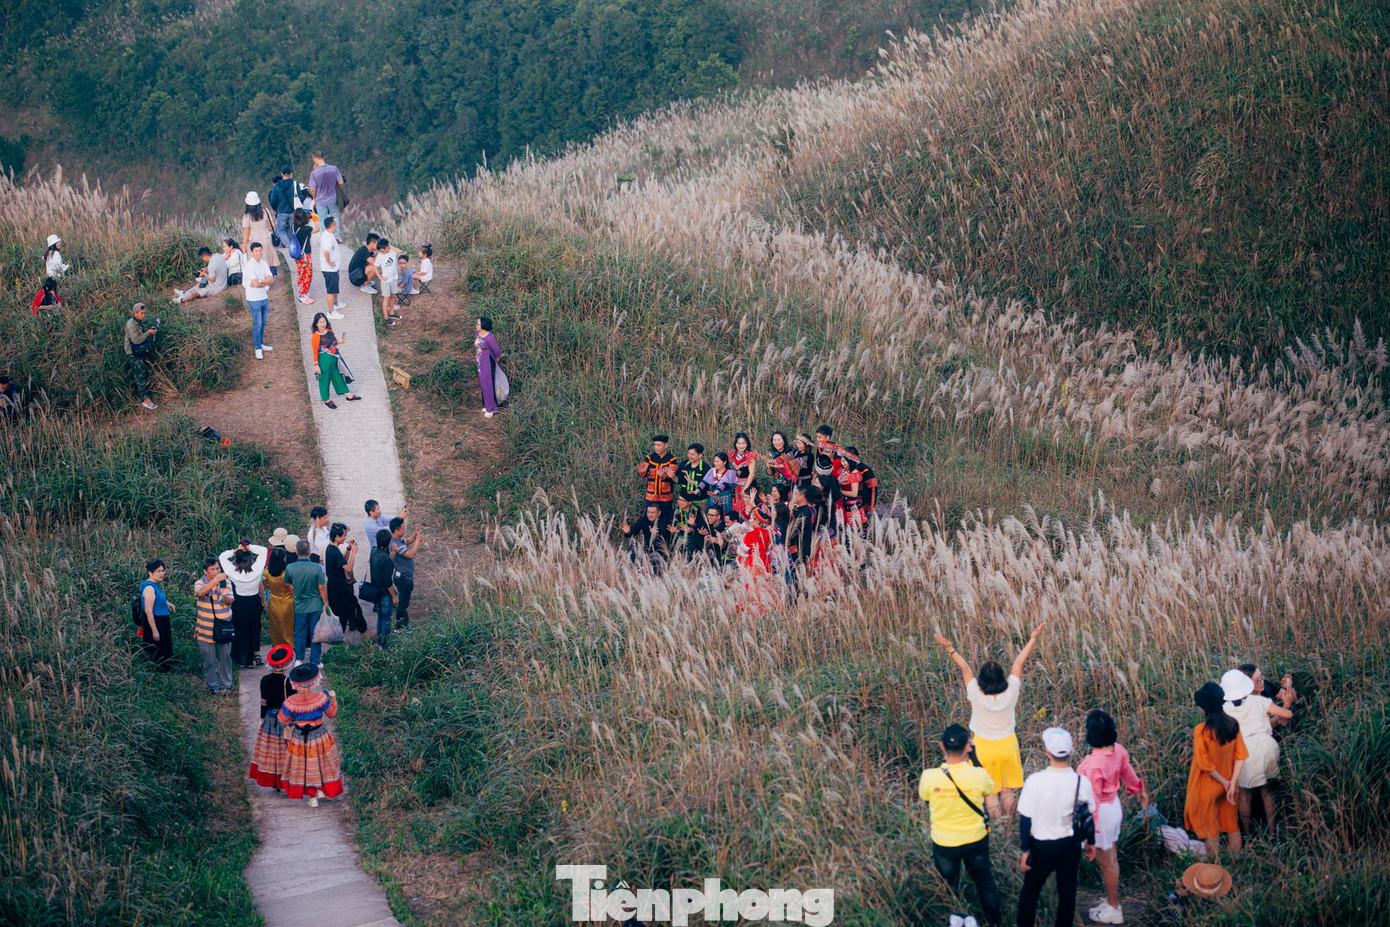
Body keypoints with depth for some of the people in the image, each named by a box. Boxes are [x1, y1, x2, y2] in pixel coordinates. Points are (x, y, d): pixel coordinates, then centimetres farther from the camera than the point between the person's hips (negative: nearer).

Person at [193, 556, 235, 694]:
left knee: (225, 656, 6)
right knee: (209, 659, 4)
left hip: (223, 625, 2)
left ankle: (225, 685, 16)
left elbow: (229, 602, -6)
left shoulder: (225, 583, 2)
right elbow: (200, 592, -28)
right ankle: (212, 685, 17)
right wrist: (215, 580, -39)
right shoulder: (200, 583, -5)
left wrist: (225, 596, -30)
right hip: (206, 628, -2)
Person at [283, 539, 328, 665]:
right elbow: (322, 587, -11)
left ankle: (299, 659, 23)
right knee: (315, 634, 8)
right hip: (316, 606, -1)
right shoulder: (317, 568, -15)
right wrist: (326, 604, -1)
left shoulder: (290, 568, -9)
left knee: (299, 634, 15)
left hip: (300, 606, 1)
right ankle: (315, 661, 13)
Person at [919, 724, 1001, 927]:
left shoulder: (929, 777, -26)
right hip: (975, 840, 0)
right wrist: (968, 762, 2)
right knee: (984, 880, 27)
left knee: (946, 887, 23)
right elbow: (989, 789, -2)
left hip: (943, 843, 0)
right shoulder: (978, 775, -26)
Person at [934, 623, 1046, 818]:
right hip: (1007, 744, 2)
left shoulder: (976, 694, -27)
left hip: (984, 746, -2)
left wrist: (950, 649, -9)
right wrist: (1033, 638, -7)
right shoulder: (1010, 692, -22)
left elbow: (964, 667, -17)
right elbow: (1019, 662, -14)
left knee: (991, 791, 12)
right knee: (1008, 788, 19)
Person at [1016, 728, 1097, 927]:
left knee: (1030, 890, 17)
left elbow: (1025, 819, -16)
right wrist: (1090, 842, 15)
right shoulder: (1081, 782, -17)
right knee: (1067, 891, 18)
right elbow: (1088, 817, -3)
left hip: (1042, 846, -2)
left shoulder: (1035, 781, -23)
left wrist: (1024, 849, -4)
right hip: (1071, 844, 2)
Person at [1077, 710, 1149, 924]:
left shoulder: (1094, 764, -35)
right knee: (1111, 857, 24)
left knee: (1106, 862, 11)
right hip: (1113, 805, 8)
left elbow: (1093, 800, -29)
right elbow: (1127, 772, 9)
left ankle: (1114, 910, 27)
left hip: (1101, 813, -8)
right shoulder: (1118, 749, -11)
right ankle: (1111, 900, 41)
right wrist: (1139, 789, 29)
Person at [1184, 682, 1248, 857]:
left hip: (1208, 786, -5)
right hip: (1228, 783, 5)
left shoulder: (1201, 731, -26)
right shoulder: (1233, 724, -10)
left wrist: (1224, 782, -10)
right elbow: (1240, 756, -8)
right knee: (1231, 823, 22)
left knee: (1210, 829, 13)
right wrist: (1232, 783, -9)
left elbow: (1204, 764, -22)